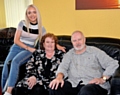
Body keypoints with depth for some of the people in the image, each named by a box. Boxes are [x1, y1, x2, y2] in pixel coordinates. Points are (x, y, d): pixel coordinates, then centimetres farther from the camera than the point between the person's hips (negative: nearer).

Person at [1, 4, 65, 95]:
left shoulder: (41, 28, 1)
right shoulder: (22, 23, -1)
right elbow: (16, 40, -2)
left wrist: (56, 45, -5)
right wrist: (28, 47, -13)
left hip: (29, 50, -1)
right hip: (17, 47, 1)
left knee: (15, 61, -33)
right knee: (6, 65, -22)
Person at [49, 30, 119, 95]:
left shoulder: (95, 51, 11)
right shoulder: (69, 54, 21)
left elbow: (113, 64, 4)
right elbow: (63, 67, 6)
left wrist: (103, 79, -10)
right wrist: (59, 77, -18)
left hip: (94, 84, -3)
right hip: (73, 84, 3)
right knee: (54, 88, -23)